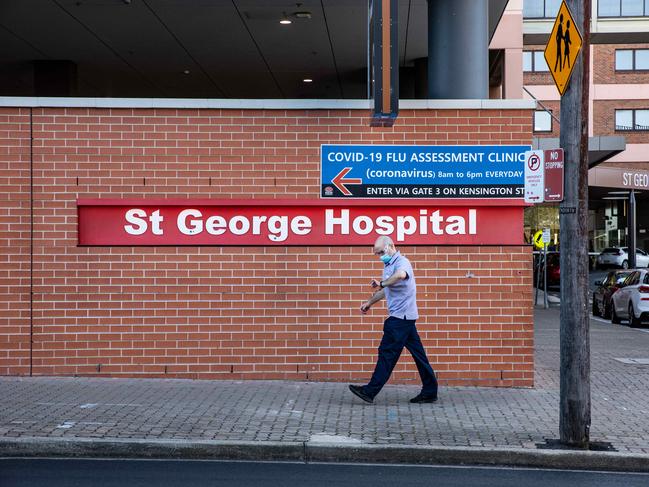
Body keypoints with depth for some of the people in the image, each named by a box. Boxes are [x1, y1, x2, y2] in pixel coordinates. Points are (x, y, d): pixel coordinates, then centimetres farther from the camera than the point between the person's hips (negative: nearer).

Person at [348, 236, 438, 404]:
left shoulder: (402, 262, -15)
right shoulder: (389, 265, 17)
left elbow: (401, 275, -42)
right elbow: (386, 290, 31)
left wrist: (382, 283, -34)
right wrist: (369, 302, 34)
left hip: (401, 316, -10)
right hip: (402, 316, 10)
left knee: (387, 353, -5)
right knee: (418, 353, 9)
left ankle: (370, 391, -1)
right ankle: (429, 392, 12)